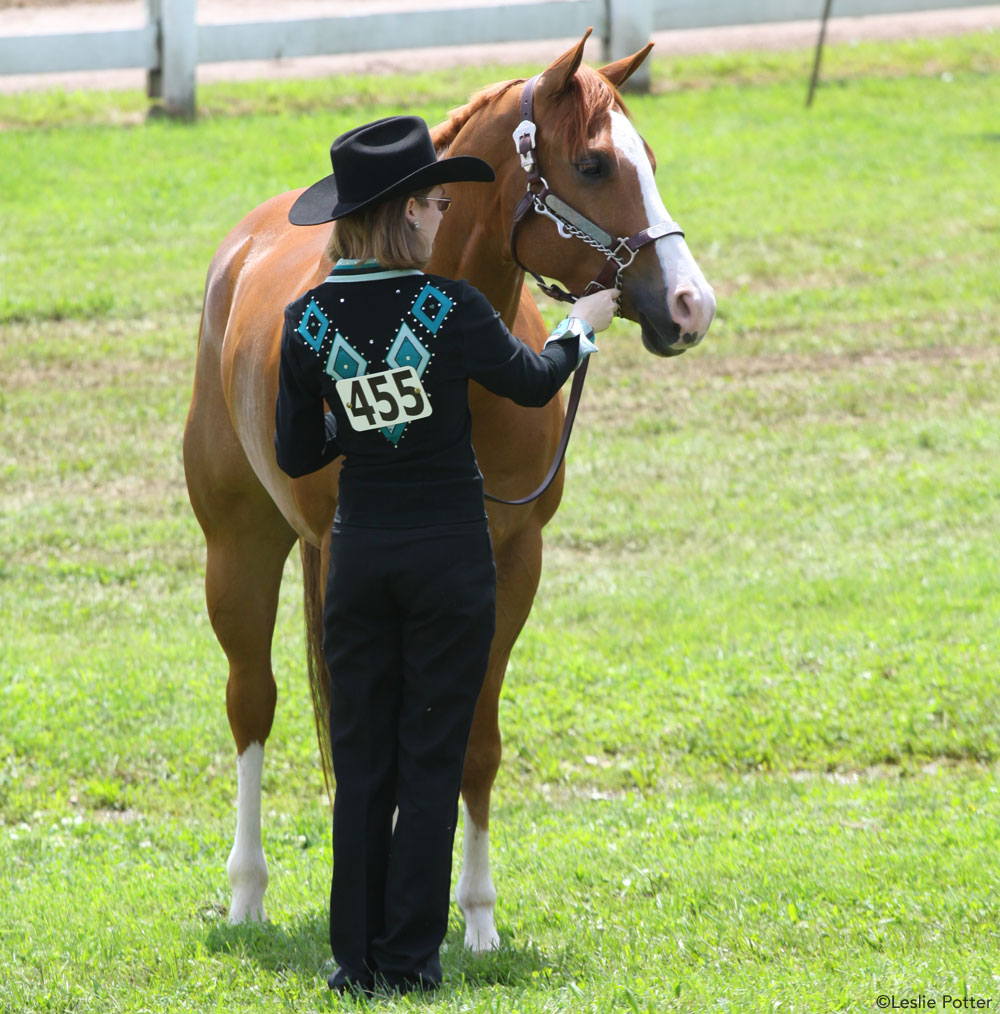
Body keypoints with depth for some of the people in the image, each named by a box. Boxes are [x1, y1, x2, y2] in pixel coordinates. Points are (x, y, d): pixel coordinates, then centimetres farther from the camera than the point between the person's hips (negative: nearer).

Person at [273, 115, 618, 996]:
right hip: (450, 551, -3)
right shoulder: (452, 311, -14)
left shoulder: (308, 321, -5)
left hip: (360, 552, 3)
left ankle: (357, 955, 10)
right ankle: (409, 955, 4)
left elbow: (296, 454, 2)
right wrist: (582, 328, 23)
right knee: (431, 759, 4)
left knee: (361, 760, 10)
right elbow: (531, 382, 4)